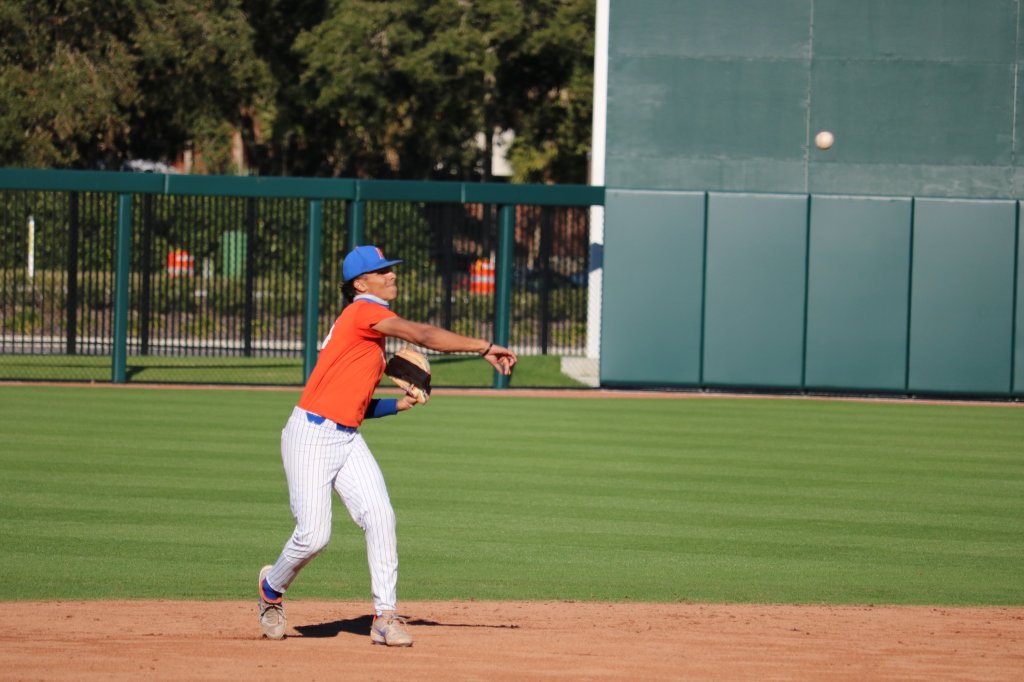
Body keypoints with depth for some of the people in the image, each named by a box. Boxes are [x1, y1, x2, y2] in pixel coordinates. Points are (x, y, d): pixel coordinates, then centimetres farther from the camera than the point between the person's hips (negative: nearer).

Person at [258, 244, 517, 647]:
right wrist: (485, 349, -23)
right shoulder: (363, 312, -9)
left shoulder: (371, 333, 18)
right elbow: (424, 336, -22)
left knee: (380, 516, -9)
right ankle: (272, 588, 21)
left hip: (348, 439, 9)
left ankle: (385, 616, -8)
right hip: (312, 435, -9)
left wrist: (401, 404, 7)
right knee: (313, 536, -9)